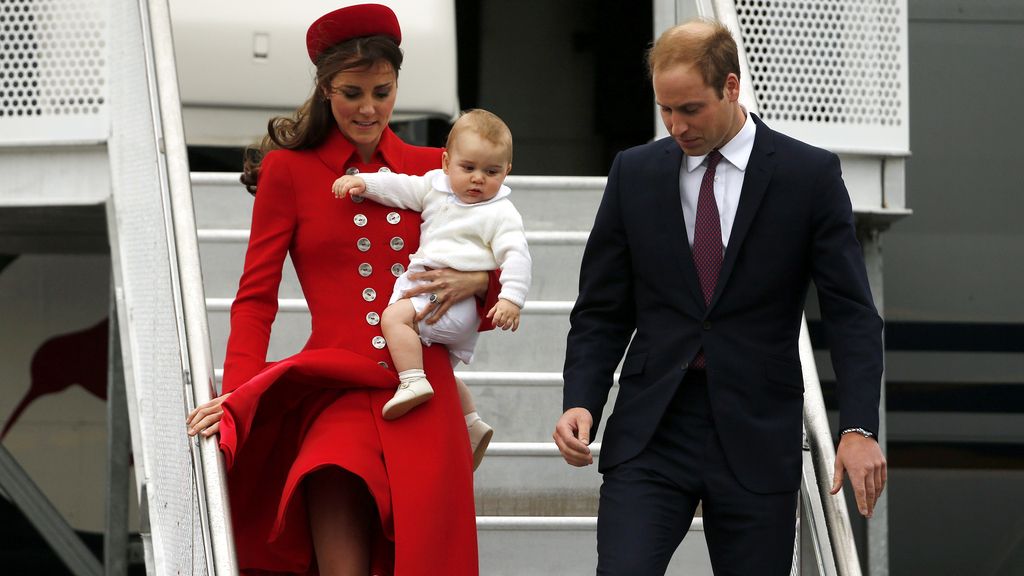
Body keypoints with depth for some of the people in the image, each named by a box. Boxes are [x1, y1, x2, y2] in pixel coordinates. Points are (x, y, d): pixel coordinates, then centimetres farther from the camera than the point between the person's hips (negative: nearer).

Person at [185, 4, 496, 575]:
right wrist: (238, 394, -6)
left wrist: (474, 283, -4)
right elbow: (256, 297, 7)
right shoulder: (290, 169, 8)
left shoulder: (431, 169, 14)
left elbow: (500, 278, 20)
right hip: (337, 392, -2)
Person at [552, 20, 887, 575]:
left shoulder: (810, 175, 0)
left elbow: (851, 314, -2)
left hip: (757, 435, -1)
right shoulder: (634, 173, 7)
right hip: (650, 430, 1)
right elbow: (601, 310, 9)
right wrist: (580, 402, -7)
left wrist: (859, 429, -14)